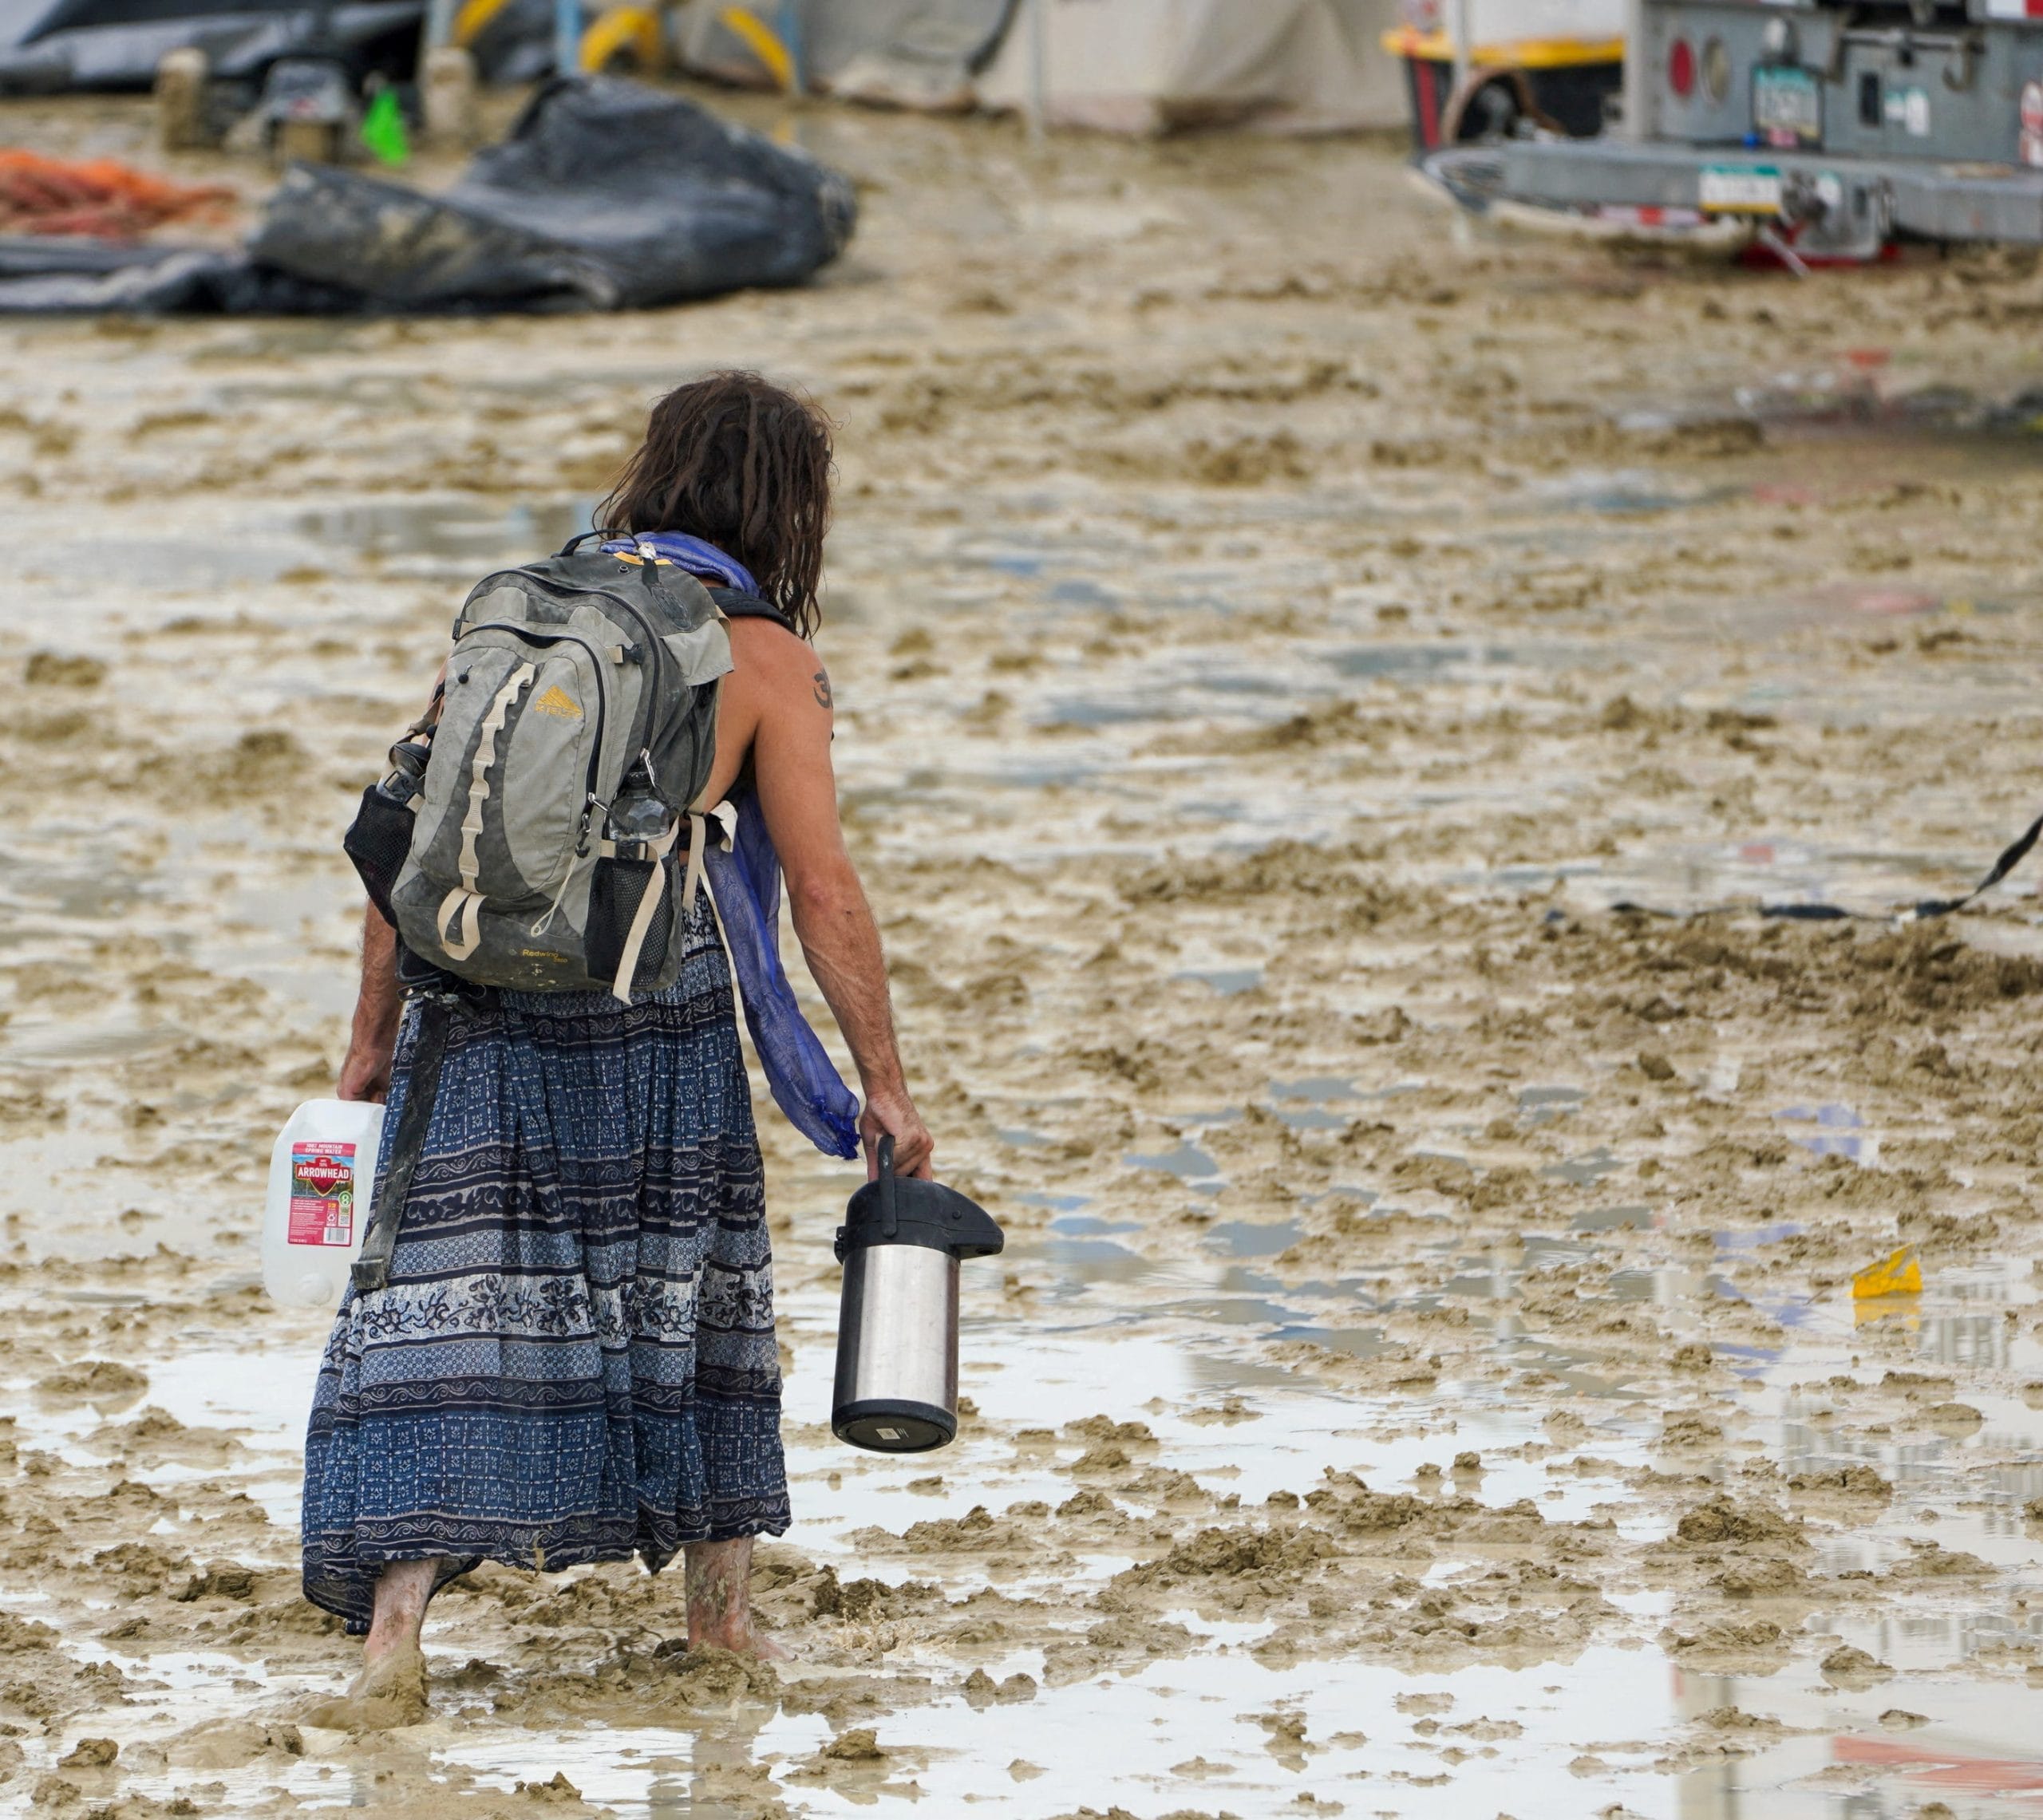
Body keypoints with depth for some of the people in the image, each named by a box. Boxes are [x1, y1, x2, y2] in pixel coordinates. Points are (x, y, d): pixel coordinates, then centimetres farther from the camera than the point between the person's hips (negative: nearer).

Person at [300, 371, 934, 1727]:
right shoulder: (764, 659, 3)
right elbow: (825, 897, -1)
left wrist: (372, 1041, 14)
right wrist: (885, 1088, 6)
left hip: (477, 1006, 2)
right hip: (658, 1004, -1)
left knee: (444, 1307, -2)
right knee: (690, 1279, 19)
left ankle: (395, 1631, -16)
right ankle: (721, 1601, 31)